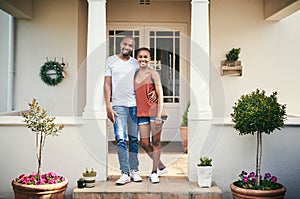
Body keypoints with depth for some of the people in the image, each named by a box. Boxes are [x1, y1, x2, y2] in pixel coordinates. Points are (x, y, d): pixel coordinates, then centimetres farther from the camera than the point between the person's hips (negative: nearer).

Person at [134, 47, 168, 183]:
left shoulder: (153, 74, -5)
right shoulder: (135, 74, 11)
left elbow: (160, 95, -9)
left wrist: (159, 115, -16)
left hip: (154, 111, -5)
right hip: (141, 113, 6)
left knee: (156, 141, 0)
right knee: (144, 143, 5)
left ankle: (154, 172, 12)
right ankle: (161, 167, 24)